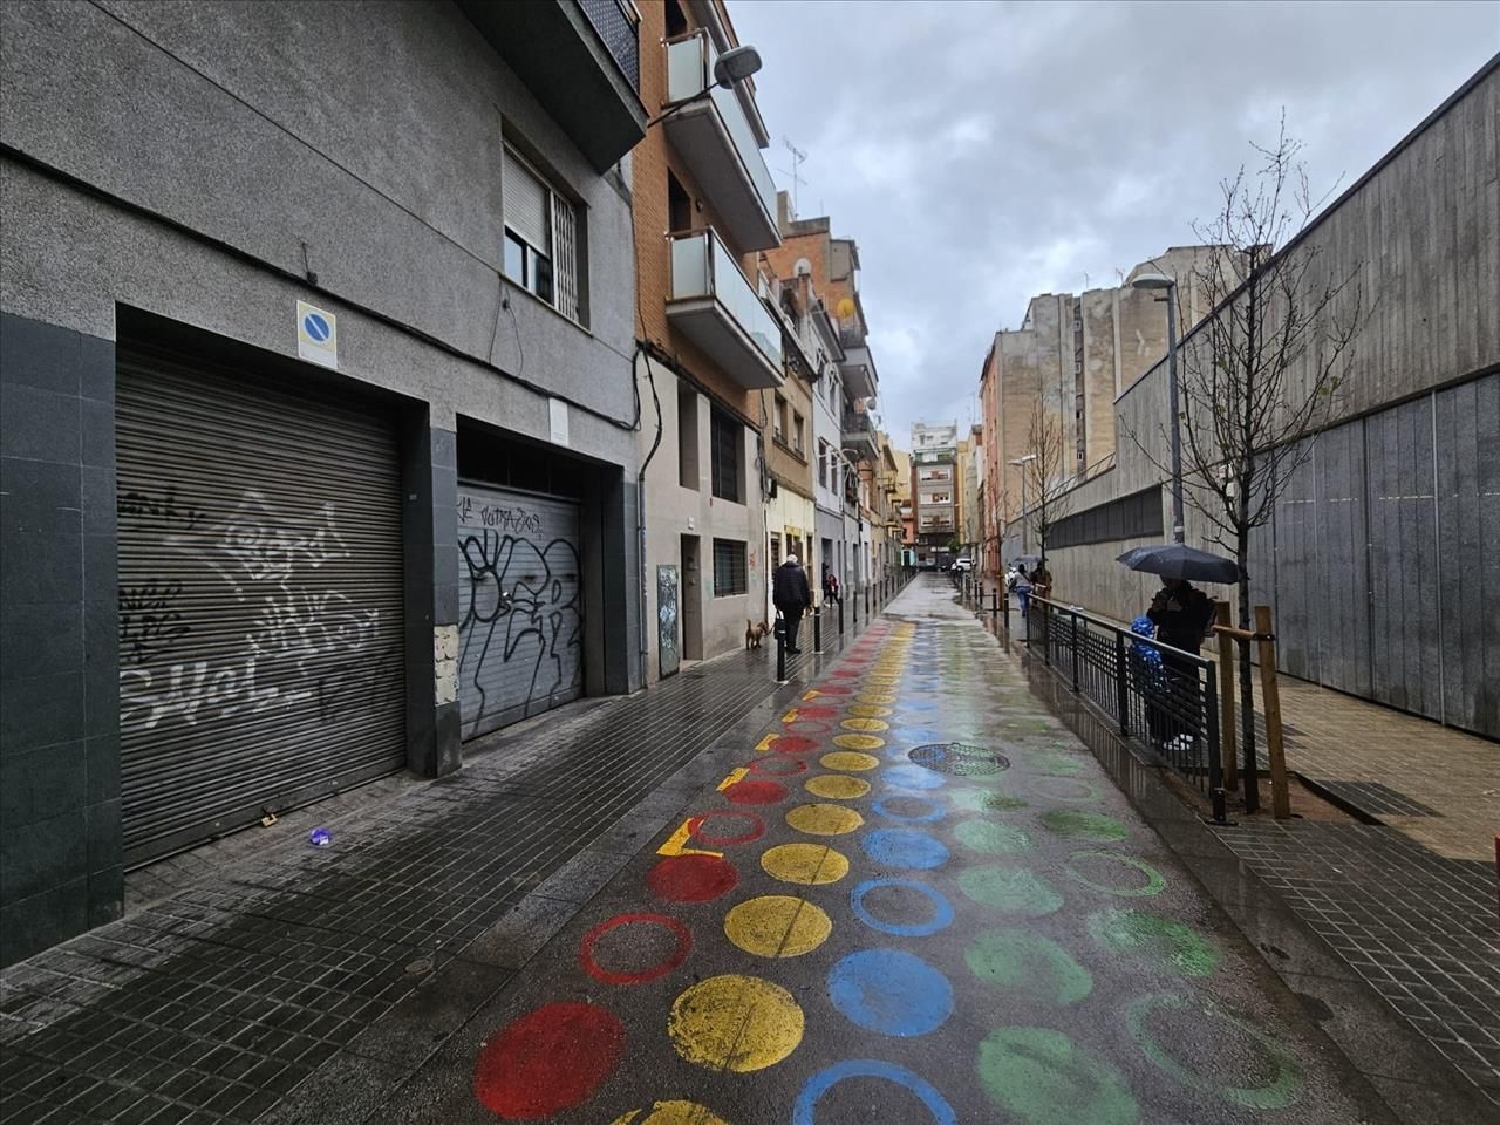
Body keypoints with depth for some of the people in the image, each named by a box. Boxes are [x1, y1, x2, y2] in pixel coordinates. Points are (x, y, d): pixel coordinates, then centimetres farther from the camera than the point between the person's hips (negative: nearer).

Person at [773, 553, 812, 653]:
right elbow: (805, 587, 3)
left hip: (783, 601, 2)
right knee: (794, 623, 0)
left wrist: (776, 601, 10)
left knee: (786, 622, 13)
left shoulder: (779, 570, 5)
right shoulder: (800, 570, 1)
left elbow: (775, 587, 6)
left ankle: (788, 644, 15)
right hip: (797, 601, -2)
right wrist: (807, 602, 7)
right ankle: (792, 646, -3)